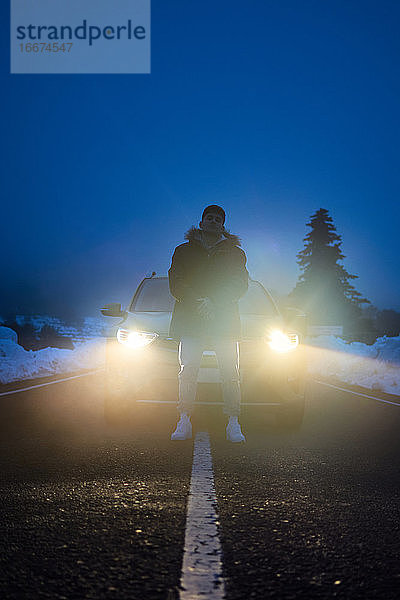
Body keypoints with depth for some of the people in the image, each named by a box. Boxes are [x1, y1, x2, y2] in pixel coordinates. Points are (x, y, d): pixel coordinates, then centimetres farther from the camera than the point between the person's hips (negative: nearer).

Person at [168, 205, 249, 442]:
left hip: (225, 319, 0)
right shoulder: (184, 251, 17)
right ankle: (184, 422, -7)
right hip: (190, 319, 0)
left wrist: (214, 303, -12)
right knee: (188, 371, -9)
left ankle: (234, 424, -4)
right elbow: (176, 283, 6)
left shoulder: (234, 253, 16)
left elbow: (241, 285, 5)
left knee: (230, 373, -7)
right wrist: (198, 302, -12)